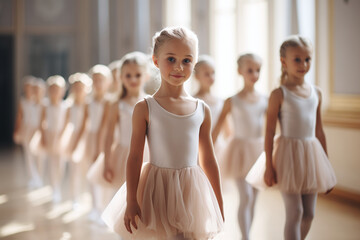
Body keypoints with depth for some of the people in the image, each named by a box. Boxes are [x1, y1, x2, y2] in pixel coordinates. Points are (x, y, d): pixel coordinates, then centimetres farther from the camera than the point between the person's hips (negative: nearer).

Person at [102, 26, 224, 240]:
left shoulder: (202, 110, 5)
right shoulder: (145, 108, -4)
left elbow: (208, 160, 10)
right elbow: (135, 157, -4)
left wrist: (219, 205, 13)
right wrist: (131, 201, -8)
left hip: (192, 191, 3)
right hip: (156, 191, -2)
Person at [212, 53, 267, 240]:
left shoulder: (265, 100, 4)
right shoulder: (232, 101, -5)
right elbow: (217, 128, -2)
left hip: (259, 150, 4)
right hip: (240, 149, -4)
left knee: (253, 198, 9)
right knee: (246, 197, -12)